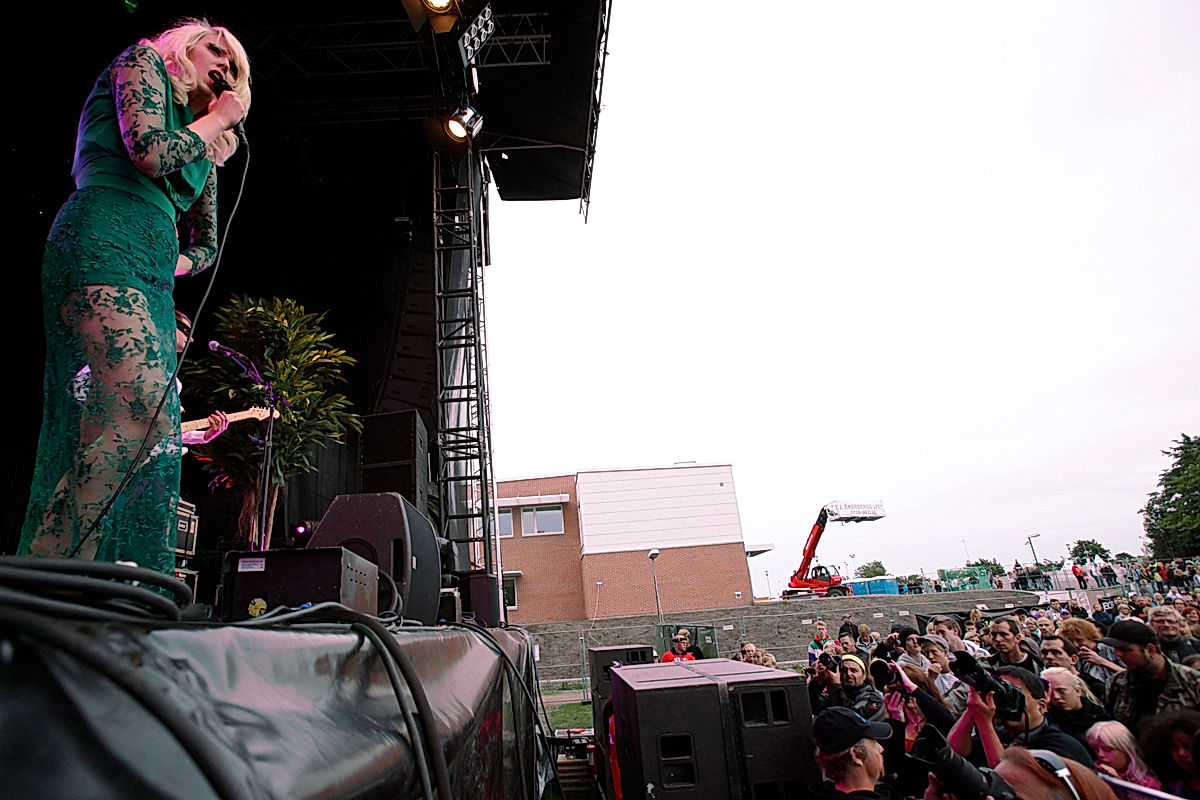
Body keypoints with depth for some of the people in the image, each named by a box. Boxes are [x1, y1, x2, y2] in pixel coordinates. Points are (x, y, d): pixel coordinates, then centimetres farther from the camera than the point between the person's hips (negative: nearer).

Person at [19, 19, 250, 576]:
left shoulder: (203, 151, 32)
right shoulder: (144, 61, 15)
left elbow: (206, 245, 33)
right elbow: (149, 152, -6)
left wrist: (170, 268, 12)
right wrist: (217, 118, 10)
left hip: (151, 282, 8)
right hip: (103, 243, -8)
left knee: (156, 444, -8)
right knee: (141, 416, -28)